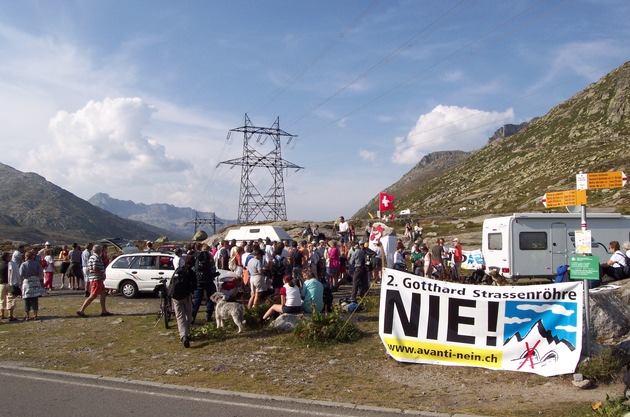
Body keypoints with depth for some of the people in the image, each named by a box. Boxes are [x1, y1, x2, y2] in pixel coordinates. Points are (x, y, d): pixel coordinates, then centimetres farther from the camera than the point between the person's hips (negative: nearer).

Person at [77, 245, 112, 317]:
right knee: (93, 296, -7)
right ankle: (81, 310, -4)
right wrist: (102, 275, -15)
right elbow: (95, 268, -27)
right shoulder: (96, 258, -16)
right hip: (96, 279, -11)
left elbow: (88, 268, 20)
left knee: (103, 294, 12)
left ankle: (104, 311, 15)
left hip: (93, 278, 11)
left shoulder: (91, 257, 16)